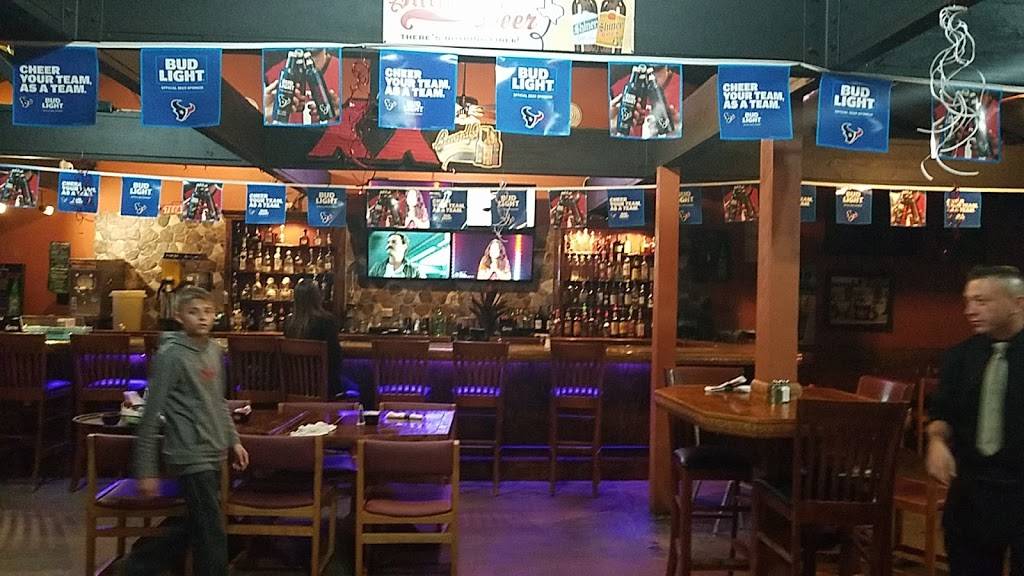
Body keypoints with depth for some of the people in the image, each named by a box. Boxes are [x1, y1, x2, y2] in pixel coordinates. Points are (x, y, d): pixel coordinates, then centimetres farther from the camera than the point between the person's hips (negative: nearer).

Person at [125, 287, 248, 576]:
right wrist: (146, 471, -12)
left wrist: (233, 440, 16)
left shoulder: (215, 351, 9)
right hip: (191, 457, -8)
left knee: (196, 528, 20)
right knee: (213, 540, -4)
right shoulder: (171, 355, -13)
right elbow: (151, 414, -13)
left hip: (213, 454, 8)